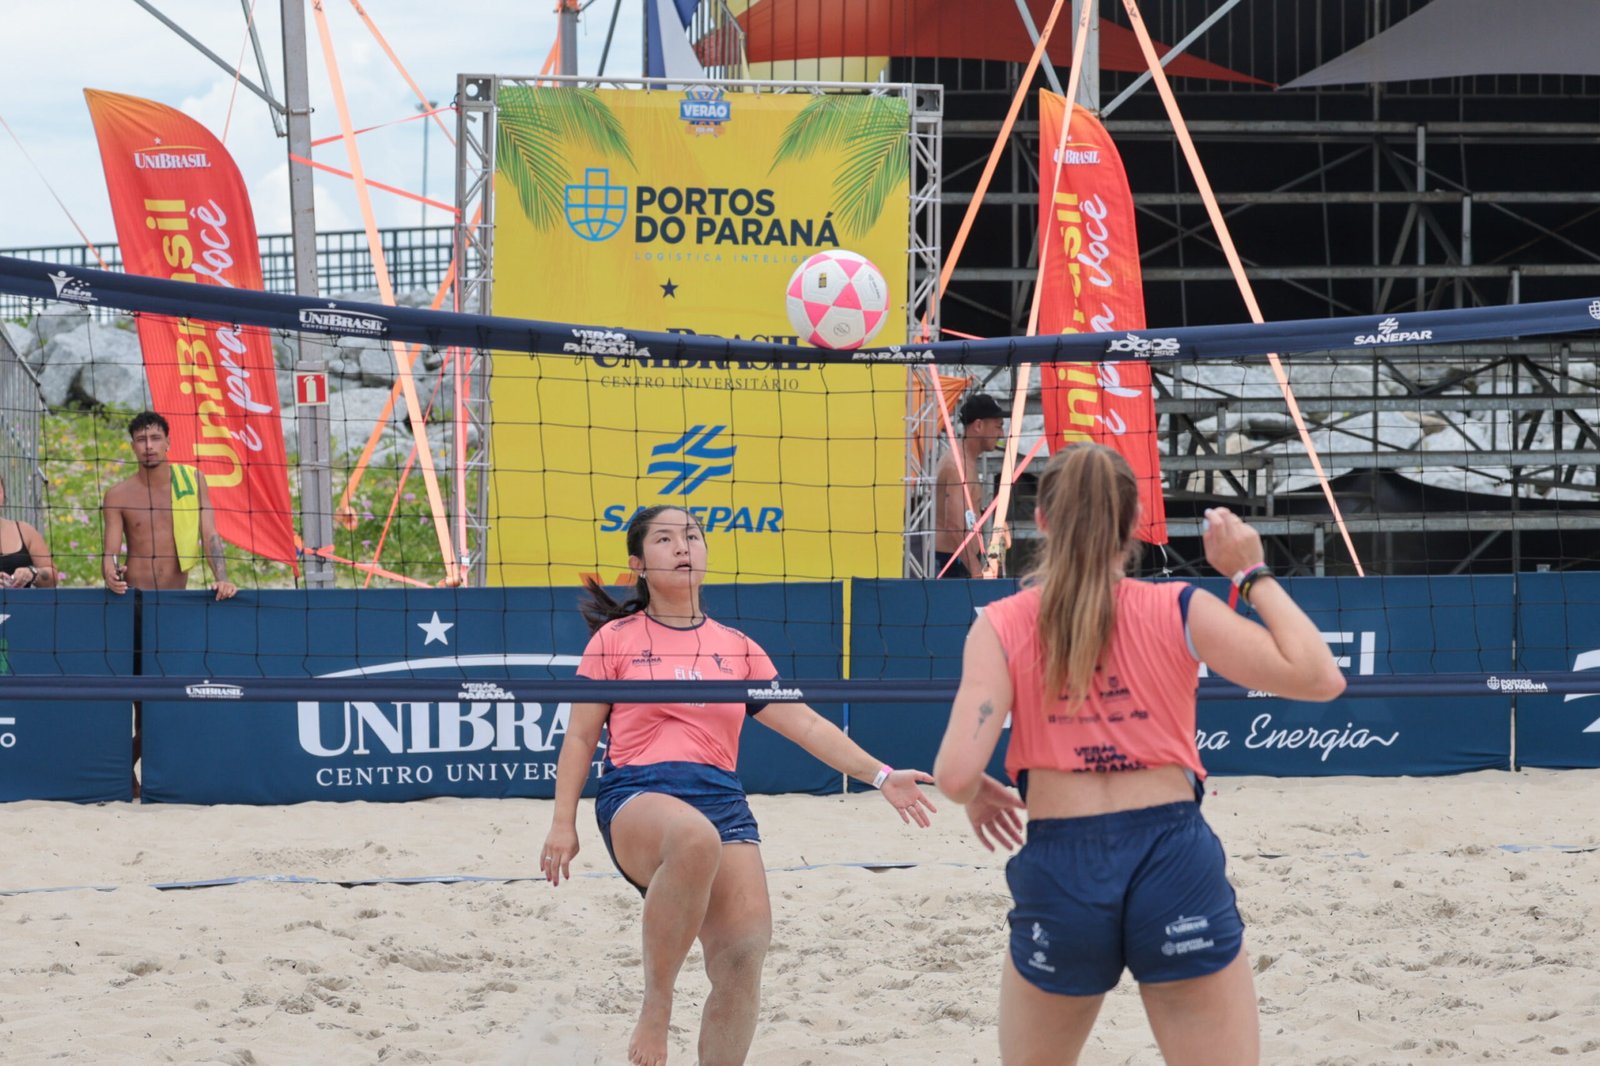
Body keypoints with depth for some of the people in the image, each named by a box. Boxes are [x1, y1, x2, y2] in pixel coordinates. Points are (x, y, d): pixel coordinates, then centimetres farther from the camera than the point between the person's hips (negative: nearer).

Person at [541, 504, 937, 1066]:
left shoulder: (737, 648, 18)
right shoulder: (615, 639, 10)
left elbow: (805, 724, 16)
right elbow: (580, 738, 12)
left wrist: (880, 776, 6)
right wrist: (563, 823, 3)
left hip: (722, 800, 4)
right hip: (637, 797, -4)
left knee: (743, 957, -14)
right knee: (696, 838, -40)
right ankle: (655, 1007, -27)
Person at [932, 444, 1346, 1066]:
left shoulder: (1002, 627, -1)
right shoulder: (1177, 611, -1)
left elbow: (956, 775, -11)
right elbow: (1320, 678, -1)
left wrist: (976, 796, 13)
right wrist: (1252, 574, 8)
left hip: (1060, 873, 0)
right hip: (1175, 862, 0)